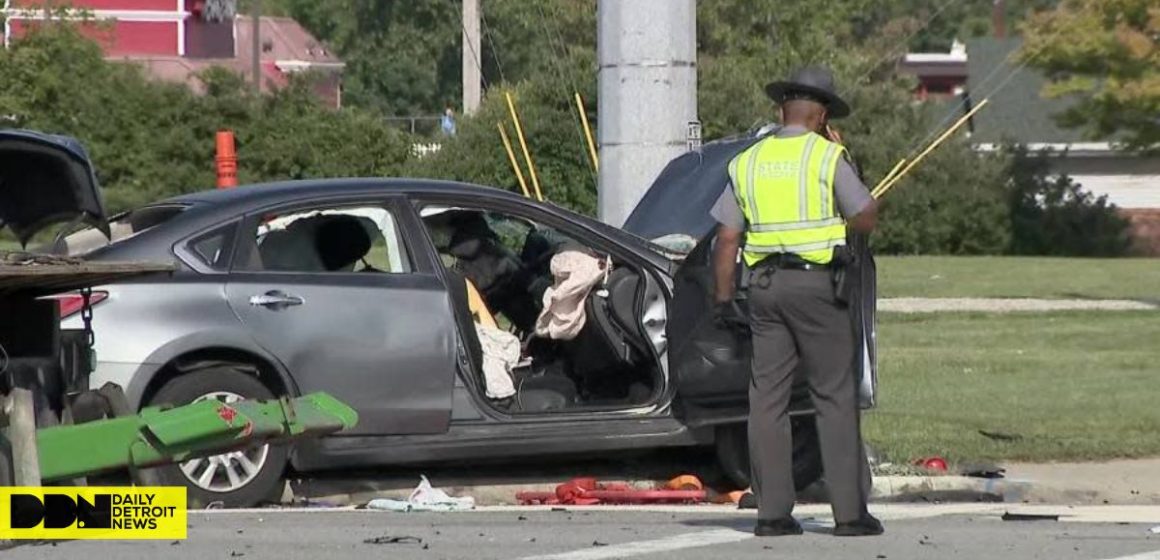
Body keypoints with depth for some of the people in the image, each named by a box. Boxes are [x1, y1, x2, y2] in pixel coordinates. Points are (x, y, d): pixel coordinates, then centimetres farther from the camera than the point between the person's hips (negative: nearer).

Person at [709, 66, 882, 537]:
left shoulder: (748, 162, 9)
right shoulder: (827, 155, -4)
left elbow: (726, 238, 8)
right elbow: (866, 218, -4)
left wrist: (724, 299, 12)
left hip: (765, 285, 4)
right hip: (815, 282, -4)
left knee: (767, 398, 6)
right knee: (835, 397, -1)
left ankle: (772, 512, 4)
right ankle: (849, 511, -3)